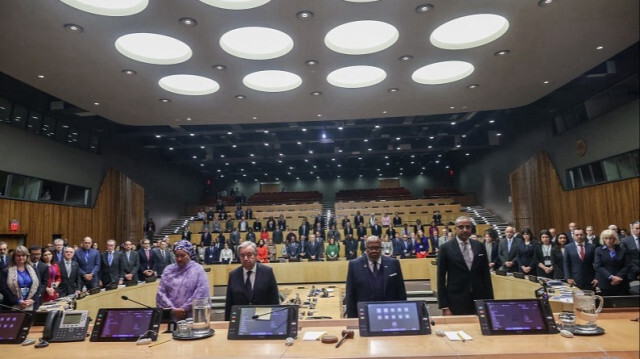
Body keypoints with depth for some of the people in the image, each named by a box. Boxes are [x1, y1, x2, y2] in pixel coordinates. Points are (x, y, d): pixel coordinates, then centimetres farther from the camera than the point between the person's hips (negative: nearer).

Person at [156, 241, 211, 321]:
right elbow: (161, 293, 2)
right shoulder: (168, 270, 8)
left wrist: (184, 309, -12)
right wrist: (172, 309, -9)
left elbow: (201, 295, -8)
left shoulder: (198, 270, -1)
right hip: (170, 316, 2)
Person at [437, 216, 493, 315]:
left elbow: (486, 275, 10)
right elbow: (441, 278, -4)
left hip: (479, 299, 3)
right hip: (456, 302, -3)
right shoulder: (446, 248, -4)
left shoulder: (479, 246, 6)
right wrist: (444, 306, -8)